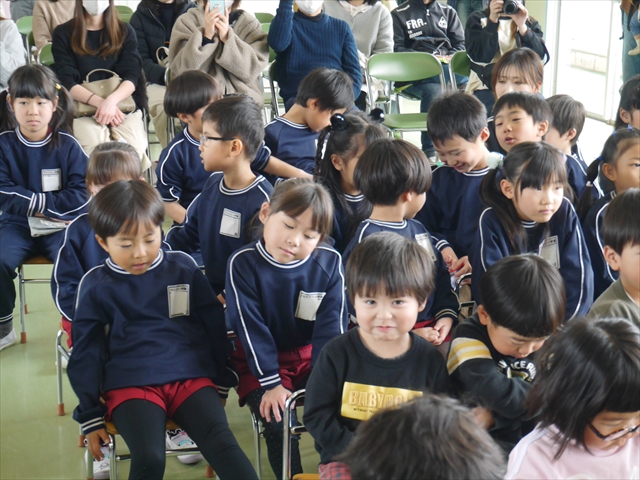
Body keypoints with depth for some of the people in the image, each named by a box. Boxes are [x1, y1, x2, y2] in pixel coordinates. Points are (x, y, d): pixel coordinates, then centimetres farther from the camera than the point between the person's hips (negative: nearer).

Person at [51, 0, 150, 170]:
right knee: (98, 149, -33)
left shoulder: (125, 32, 12)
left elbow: (132, 76, 0)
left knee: (134, 149, -29)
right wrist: (99, 102, -19)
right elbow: (66, 82, -2)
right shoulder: (63, 34, 7)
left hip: (123, 103, 2)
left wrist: (111, 100, -21)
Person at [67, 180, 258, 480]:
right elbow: (86, 354, 9)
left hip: (191, 377, 1)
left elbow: (215, 327, 16)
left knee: (222, 444, -23)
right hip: (130, 385, -1)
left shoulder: (183, 268, 8)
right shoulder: (96, 286, 5)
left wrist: (222, 383, 17)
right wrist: (90, 416, 7)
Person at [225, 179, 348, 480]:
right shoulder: (243, 264, -14)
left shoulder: (330, 263, -9)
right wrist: (271, 383, -17)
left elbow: (331, 325, -8)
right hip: (261, 361, -2)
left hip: (311, 356, 2)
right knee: (280, 424, -22)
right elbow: (251, 328, -14)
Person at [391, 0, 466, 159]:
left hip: (447, 68, 3)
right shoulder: (399, 15, 14)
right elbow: (396, 49, 1)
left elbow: (460, 45, 13)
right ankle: (429, 153, -32)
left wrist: (450, 59, -10)